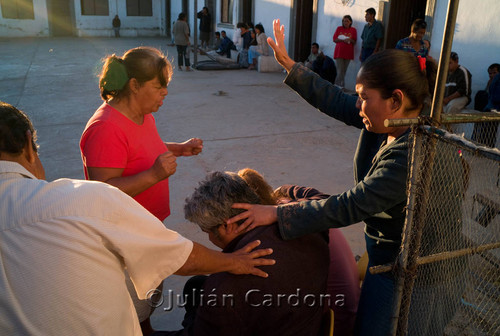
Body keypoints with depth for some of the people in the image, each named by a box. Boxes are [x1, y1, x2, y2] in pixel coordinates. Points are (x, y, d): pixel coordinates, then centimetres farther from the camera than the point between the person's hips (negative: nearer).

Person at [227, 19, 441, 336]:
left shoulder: (413, 155, -35)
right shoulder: (387, 119, -9)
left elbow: (349, 207, -33)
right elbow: (335, 101, 1)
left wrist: (277, 214, -28)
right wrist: (289, 65, 2)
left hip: (400, 263, -8)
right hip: (385, 249, 8)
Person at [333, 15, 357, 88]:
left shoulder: (353, 30, 7)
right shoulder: (339, 28, 7)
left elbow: (354, 42, 6)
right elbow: (334, 39, 1)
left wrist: (350, 40, -16)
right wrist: (343, 40, -13)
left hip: (348, 53, 2)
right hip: (339, 52, -2)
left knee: (344, 71, 5)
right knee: (341, 71, -10)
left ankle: (339, 86, 13)